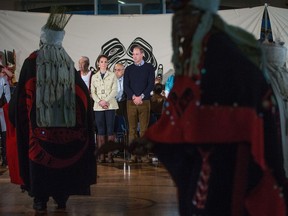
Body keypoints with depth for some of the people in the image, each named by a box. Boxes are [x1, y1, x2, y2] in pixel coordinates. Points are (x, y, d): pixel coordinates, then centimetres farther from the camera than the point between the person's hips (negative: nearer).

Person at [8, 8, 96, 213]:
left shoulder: (32, 61, -4)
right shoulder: (68, 62, 5)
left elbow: (21, 92, -4)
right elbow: (83, 93, 4)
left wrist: (15, 113, 11)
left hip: (39, 123, -3)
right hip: (65, 124, 3)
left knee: (39, 158, 3)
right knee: (63, 156, 11)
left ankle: (41, 198, 0)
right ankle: (62, 197, 13)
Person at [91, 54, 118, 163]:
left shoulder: (112, 75, 6)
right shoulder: (94, 77, 13)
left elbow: (114, 91, -1)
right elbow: (93, 92, 8)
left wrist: (105, 100, -13)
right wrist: (100, 101, -8)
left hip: (110, 105, -2)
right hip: (98, 106, 2)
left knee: (110, 130, -5)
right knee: (100, 130, 0)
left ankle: (110, 154, -5)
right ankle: (101, 155, -1)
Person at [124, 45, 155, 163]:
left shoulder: (149, 67, 7)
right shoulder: (128, 69, 12)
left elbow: (151, 84, -1)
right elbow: (126, 86, 6)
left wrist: (141, 97, -10)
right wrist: (134, 97, -9)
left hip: (144, 101, -2)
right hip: (131, 102, 2)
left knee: (144, 129, -4)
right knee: (132, 129, -1)